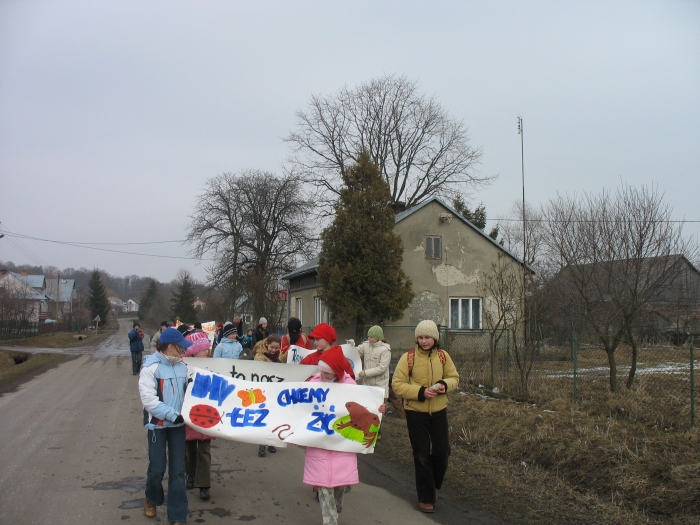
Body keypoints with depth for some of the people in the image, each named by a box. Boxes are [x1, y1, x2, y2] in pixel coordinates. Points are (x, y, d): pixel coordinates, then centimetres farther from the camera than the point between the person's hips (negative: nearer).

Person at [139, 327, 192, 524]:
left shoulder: (182, 366, 4)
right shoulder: (151, 367, -12)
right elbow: (148, 399, -18)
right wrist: (173, 415, -20)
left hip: (178, 424, 4)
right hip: (158, 424, -4)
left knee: (177, 470, 5)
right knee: (157, 468, 5)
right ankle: (152, 499, 36)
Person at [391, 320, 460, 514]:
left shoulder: (443, 356, -2)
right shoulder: (408, 358, -12)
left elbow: (454, 377, 8)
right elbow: (397, 384, -13)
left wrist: (445, 385, -15)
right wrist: (419, 392, -25)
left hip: (439, 411, 3)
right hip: (415, 412, -3)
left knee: (442, 452, 8)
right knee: (422, 456, 5)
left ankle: (433, 485, 37)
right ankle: (426, 498, 20)